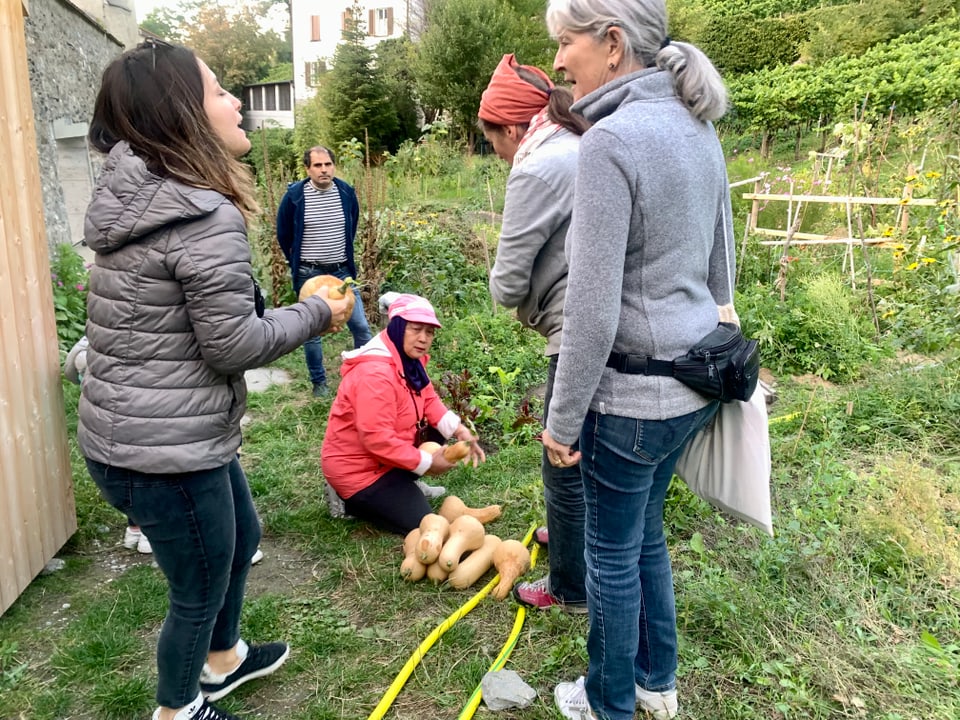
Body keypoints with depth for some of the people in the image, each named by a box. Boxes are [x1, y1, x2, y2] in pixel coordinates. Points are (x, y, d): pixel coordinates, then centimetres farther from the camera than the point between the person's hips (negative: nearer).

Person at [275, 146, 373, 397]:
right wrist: (297, 262, 12)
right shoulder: (294, 195, -10)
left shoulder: (346, 192, -1)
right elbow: (283, 234, 5)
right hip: (309, 275, -2)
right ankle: (319, 382, 22)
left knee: (360, 326, 1)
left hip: (342, 272, 2)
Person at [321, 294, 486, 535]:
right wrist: (427, 463, -22)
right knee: (422, 525, -8)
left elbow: (428, 400, 6)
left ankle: (399, 484, 8)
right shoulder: (375, 373, -30)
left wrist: (459, 430, -12)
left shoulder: (409, 359, 1)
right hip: (357, 469, -9)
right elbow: (376, 439, -31)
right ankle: (355, 501, 5)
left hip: (387, 453, 9)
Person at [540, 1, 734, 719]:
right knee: (646, 533, 25)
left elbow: (593, 311, -22)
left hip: (635, 393, -8)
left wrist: (563, 420, -12)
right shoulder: (697, 129, 7)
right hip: (695, 383, 9)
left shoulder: (612, 139, -20)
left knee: (612, 554, 12)